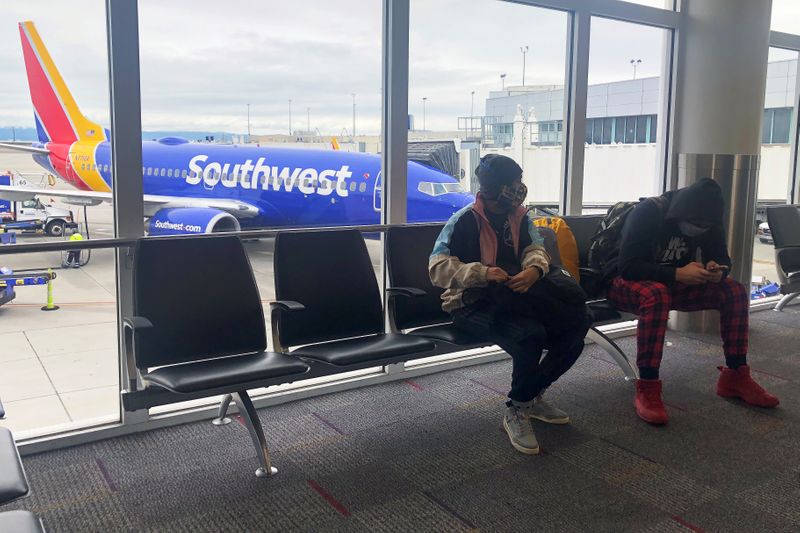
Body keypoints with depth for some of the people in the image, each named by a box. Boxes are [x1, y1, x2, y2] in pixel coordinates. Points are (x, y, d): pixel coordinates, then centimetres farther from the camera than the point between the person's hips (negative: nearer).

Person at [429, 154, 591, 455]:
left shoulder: (520, 217, 10)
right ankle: (515, 413, -10)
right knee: (529, 334, -34)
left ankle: (531, 397, 12)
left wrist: (535, 268, -29)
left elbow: (535, 249, -4)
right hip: (471, 305, -7)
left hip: (511, 299, 7)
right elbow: (438, 268, -19)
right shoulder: (465, 220, -11)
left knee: (572, 334, -10)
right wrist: (482, 273, -33)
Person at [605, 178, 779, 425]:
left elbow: (722, 259, 4)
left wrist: (718, 271, -21)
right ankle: (647, 390, -35)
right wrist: (678, 273, -38)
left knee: (735, 291, -12)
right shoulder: (646, 213, -26)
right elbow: (627, 266, -31)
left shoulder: (707, 222, -6)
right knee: (656, 295, -40)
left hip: (675, 283, 6)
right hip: (628, 282, -6)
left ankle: (735, 377, -2)